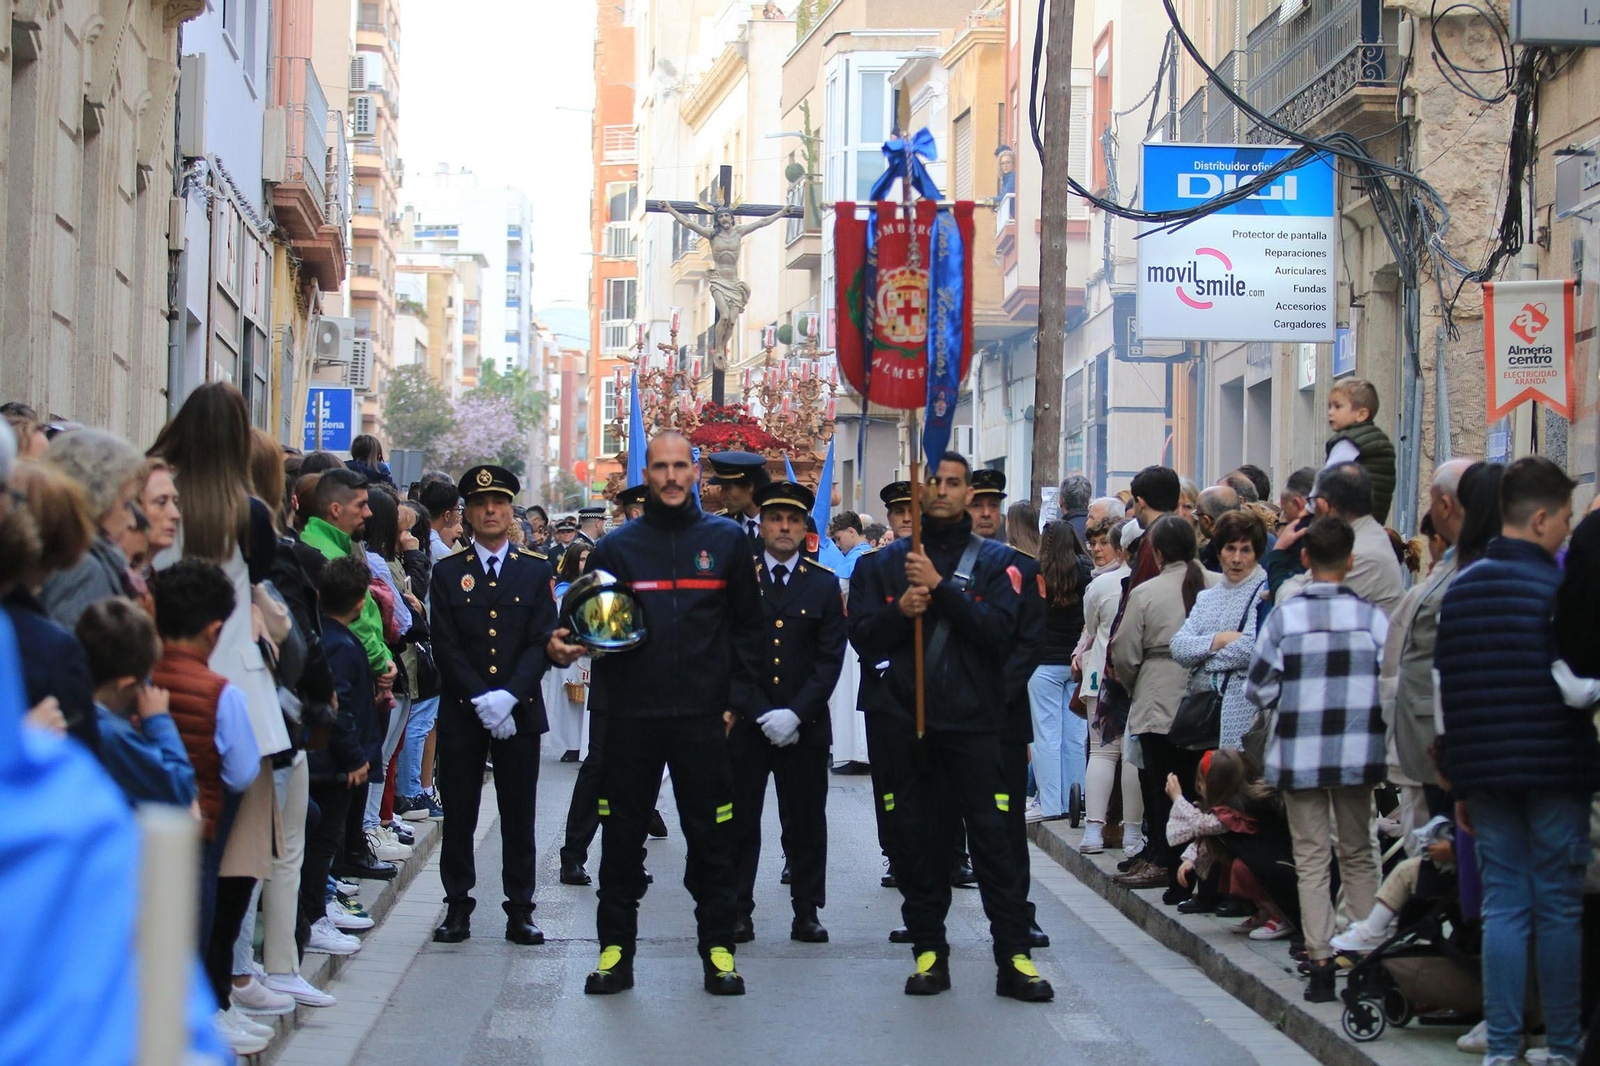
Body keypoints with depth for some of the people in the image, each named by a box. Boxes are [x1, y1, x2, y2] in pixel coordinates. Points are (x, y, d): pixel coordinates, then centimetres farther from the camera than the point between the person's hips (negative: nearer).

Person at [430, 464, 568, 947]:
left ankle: (520, 912, 8)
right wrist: (481, 702, -13)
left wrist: (506, 698, -15)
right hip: (460, 713, 0)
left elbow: (540, 644, -1)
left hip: (520, 713, 0)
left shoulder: (537, 572, 7)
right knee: (459, 816, 2)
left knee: (519, 817, 3)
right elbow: (446, 649, -1)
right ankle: (457, 909, 10)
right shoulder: (447, 573, 6)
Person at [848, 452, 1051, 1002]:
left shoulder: (995, 560, 6)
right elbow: (862, 638, 5)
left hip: (973, 722, -2)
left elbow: (998, 631, -10)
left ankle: (1013, 957, -2)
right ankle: (928, 950, 14)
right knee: (915, 842, 5)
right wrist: (900, 611, -14)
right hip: (904, 724, 2)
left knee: (995, 839, -6)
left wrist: (940, 588, -16)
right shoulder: (889, 561, 12)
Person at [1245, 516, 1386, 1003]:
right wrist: (1362, 710, 9)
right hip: (1358, 752, 1)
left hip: (1299, 752, -1)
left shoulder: (1283, 617, -6)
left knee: (1311, 858, 5)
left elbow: (1258, 688, -3)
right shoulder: (1373, 616, -6)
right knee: (1358, 855, 14)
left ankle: (1321, 963, -1)